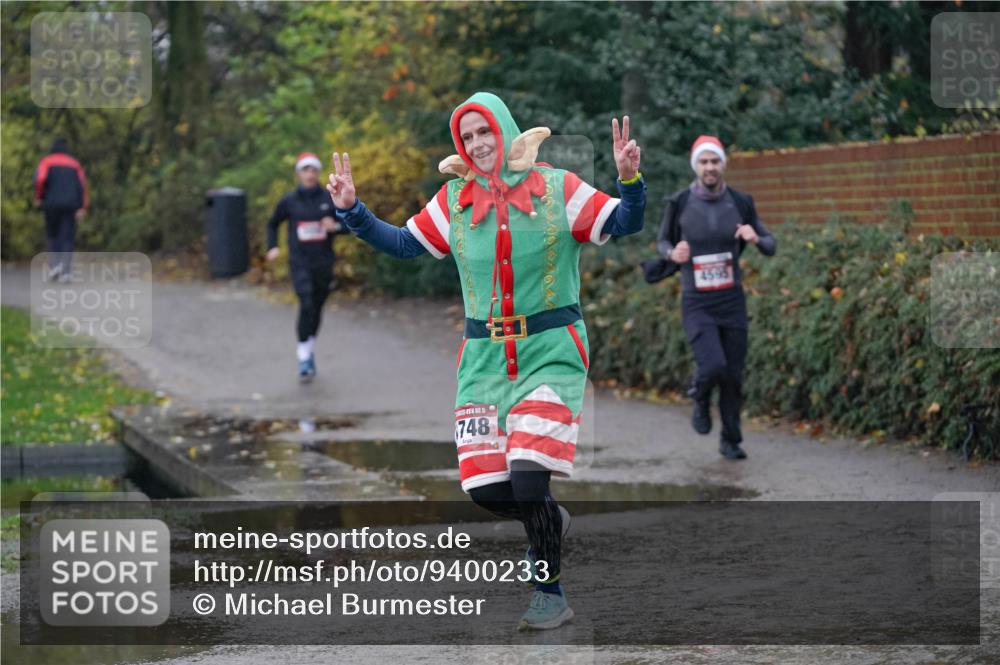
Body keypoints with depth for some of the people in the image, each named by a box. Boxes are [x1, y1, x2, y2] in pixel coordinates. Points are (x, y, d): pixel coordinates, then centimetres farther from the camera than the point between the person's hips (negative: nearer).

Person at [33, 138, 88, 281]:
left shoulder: (46, 161, 8)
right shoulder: (75, 164, 15)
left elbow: (40, 179, -12)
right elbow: (83, 185, 4)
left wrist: (38, 198, 2)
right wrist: (83, 208, -1)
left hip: (52, 204, -1)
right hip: (70, 205, 1)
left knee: (52, 235, 17)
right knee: (67, 239, 2)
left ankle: (54, 264, -2)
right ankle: (65, 272, -10)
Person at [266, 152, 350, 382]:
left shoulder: (330, 199, -1)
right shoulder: (289, 201, -1)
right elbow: (272, 224, 16)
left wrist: (335, 226, -15)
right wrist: (273, 247, 2)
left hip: (323, 264, 2)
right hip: (300, 262, -2)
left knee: (316, 310, 12)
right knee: (306, 304, -20)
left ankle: (309, 352, 34)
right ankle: (304, 358, -16)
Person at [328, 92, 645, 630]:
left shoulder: (556, 188, -2)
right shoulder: (456, 201, 7)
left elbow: (624, 224, -5)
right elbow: (404, 244, 15)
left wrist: (629, 181, -23)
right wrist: (351, 211, 5)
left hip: (551, 350, -4)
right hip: (484, 357, 4)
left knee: (528, 481, -18)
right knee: (486, 490, -3)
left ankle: (550, 594, 2)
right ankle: (549, 524, 31)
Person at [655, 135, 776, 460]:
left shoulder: (740, 202, -3)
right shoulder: (679, 203, -7)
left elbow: (771, 246, 5)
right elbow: (662, 241, 10)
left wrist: (756, 238, -19)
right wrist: (672, 253, -15)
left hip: (732, 301, 2)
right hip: (696, 304, -2)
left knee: (733, 375, 6)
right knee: (713, 366, -21)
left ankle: (730, 441, 25)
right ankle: (701, 399, 15)